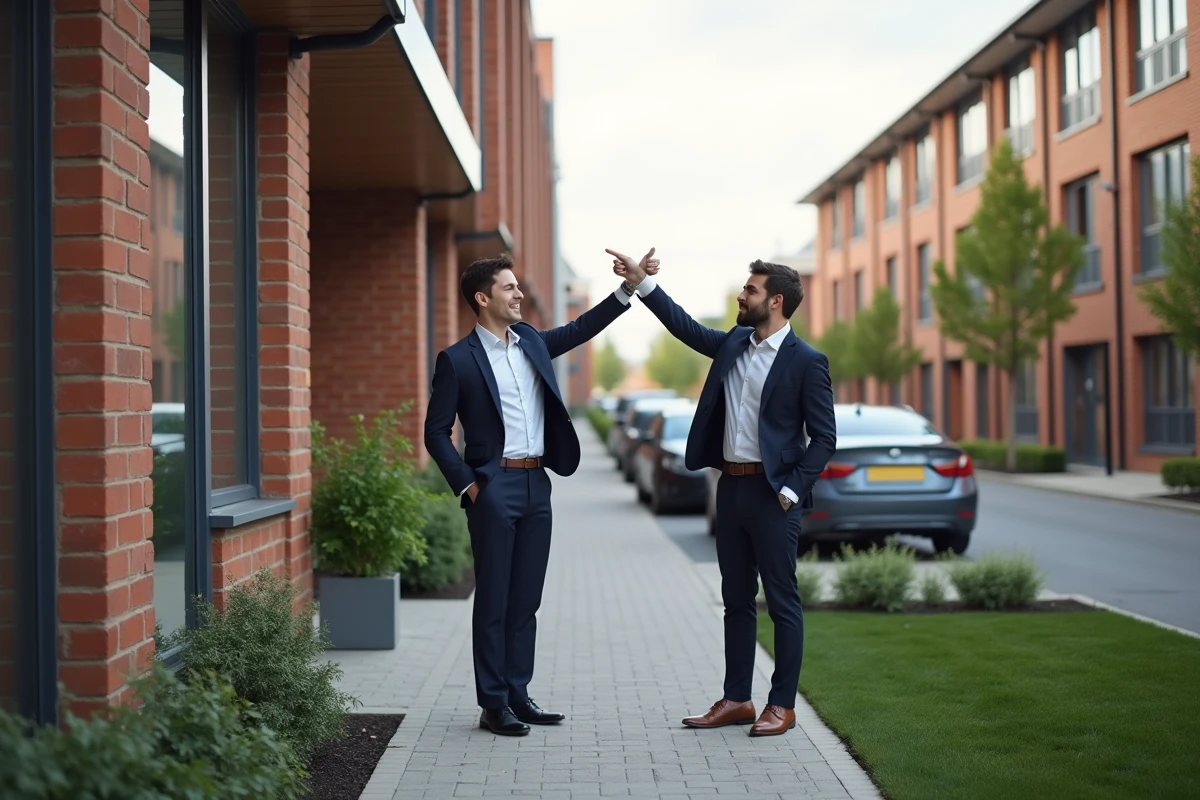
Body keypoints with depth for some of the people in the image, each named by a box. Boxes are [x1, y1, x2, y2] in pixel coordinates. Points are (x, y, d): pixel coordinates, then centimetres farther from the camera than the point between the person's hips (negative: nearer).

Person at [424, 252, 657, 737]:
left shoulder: (530, 341, 12)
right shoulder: (458, 359, -5)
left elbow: (581, 328, 17)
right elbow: (436, 431, -3)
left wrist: (629, 287, 8)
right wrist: (467, 485, -8)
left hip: (537, 484, 6)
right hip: (494, 488, -6)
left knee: (526, 599, 10)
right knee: (493, 600, 0)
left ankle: (518, 695, 18)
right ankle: (493, 705, 7)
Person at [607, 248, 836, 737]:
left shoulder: (806, 361, -9)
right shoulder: (734, 343, 10)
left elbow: (824, 437, -9)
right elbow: (687, 328, 20)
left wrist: (792, 491, -14)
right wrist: (642, 282, 14)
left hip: (773, 492, -7)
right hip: (731, 485, 7)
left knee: (782, 601, 1)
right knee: (737, 600, 12)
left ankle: (782, 705, 9)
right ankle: (736, 700, 20)